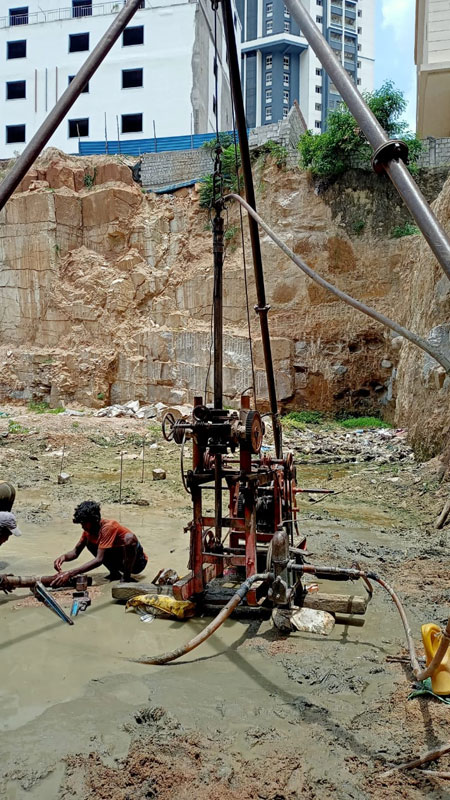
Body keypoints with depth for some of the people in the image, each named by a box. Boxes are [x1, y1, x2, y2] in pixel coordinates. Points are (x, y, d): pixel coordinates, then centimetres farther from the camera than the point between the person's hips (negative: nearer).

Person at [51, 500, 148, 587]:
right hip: (120, 561, 7)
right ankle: (114, 573, 4)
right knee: (90, 542, -4)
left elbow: (99, 560, -33)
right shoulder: (89, 529, -4)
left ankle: (126, 577, -15)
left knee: (129, 537, -37)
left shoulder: (108, 527, -28)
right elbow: (76, 551, 2)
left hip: (137, 561, -7)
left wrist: (70, 574, -39)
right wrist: (64, 557, -23)